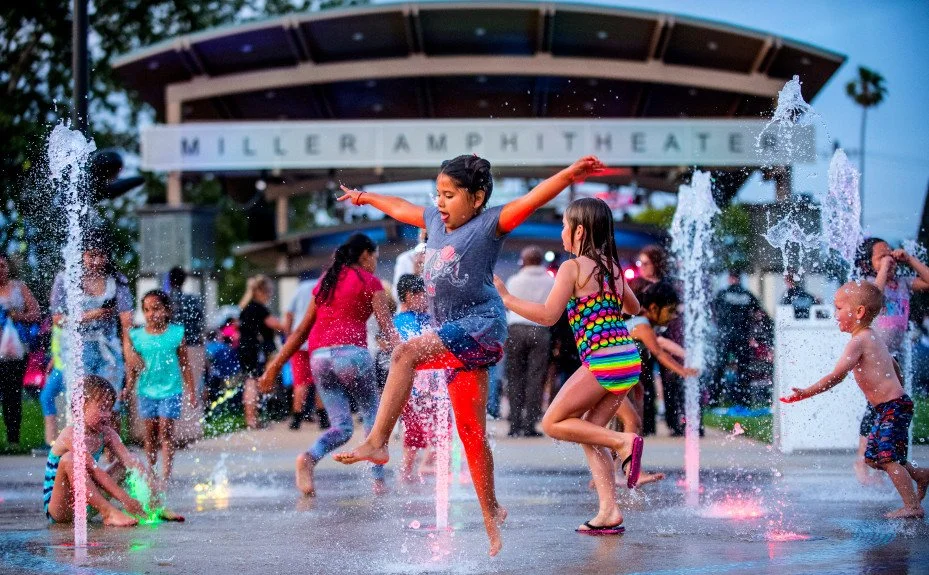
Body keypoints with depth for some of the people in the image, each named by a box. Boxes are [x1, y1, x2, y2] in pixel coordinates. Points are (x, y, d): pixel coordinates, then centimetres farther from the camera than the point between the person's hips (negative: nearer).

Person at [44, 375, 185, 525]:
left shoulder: (106, 434, 2)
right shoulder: (71, 434, -21)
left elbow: (132, 461, -7)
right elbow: (95, 471, -30)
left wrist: (154, 494, -20)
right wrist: (125, 500, -36)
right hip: (56, 507, -7)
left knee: (125, 465, 6)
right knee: (69, 459, -33)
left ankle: (157, 508, -6)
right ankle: (109, 512, -36)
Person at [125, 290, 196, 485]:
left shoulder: (176, 334, -3)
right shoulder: (137, 336, 2)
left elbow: (185, 365, 3)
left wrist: (190, 390, 4)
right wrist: (128, 388, 4)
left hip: (170, 390, -2)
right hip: (147, 390, 2)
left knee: (165, 432, -7)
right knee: (150, 432, 9)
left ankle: (166, 475, -7)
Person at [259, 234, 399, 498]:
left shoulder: (326, 281, 22)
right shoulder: (368, 280, 6)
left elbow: (303, 329, 21)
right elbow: (387, 326, -6)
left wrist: (277, 363, 23)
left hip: (319, 357, 5)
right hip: (351, 352, -5)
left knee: (342, 426, 5)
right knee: (373, 414, 12)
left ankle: (309, 457, -23)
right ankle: (379, 481, 7)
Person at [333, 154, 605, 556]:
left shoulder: (490, 223, -5)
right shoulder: (434, 220, 15)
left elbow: (531, 199, -19)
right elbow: (400, 207, 33)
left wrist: (569, 175, -33)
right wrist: (366, 198, 49)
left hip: (482, 326, -8)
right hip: (454, 336, 8)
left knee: (406, 353, -29)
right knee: (471, 433, 9)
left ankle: (377, 441, -32)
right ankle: (491, 516, 15)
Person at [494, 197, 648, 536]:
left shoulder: (573, 268, -6)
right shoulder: (612, 266, 16)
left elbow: (548, 316, -12)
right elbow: (633, 307, 31)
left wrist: (506, 299, -4)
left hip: (603, 361, -8)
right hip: (629, 360, 8)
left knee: (553, 423, 2)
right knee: (589, 433, 13)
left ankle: (624, 441, -11)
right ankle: (609, 512, 4)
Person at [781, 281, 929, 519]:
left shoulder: (858, 341, -16)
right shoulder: (873, 338, 14)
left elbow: (837, 376, -22)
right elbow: (894, 365, 26)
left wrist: (807, 392, -20)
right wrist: (898, 387, 39)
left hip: (892, 407, -10)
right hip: (887, 408, 10)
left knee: (887, 457, -10)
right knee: (873, 457, 13)